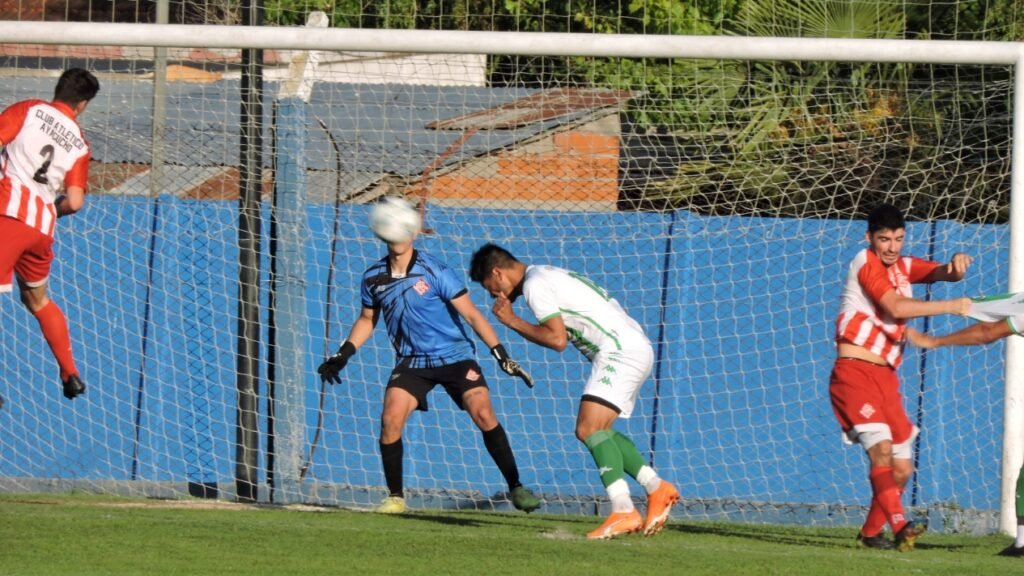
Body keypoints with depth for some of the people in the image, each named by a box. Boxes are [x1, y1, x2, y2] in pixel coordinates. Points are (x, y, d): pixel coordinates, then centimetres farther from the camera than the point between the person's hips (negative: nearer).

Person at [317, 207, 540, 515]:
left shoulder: (435, 272, -13)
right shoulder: (374, 278, -1)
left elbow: (471, 314, -13)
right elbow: (367, 320, 17)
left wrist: (500, 354, -19)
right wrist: (344, 354, 6)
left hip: (455, 356, -3)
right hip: (412, 361, 3)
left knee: (484, 414, -17)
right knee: (390, 420, -16)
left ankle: (516, 489, -7)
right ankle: (395, 497, -1)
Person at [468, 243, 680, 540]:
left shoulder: (535, 285, -8)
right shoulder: (547, 276, 23)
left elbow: (557, 339, -14)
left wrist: (513, 322, -5)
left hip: (621, 351, -10)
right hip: (636, 348, 10)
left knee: (589, 429, -19)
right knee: (593, 431, 15)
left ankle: (623, 512, -29)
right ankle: (657, 488, 14)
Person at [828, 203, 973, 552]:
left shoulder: (904, 266, 17)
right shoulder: (865, 262, -5)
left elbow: (942, 273, 3)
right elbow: (896, 307, -18)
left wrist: (956, 267, -21)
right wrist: (950, 307, -21)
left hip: (885, 376, 8)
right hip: (854, 372, -8)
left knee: (902, 468, 7)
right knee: (881, 447, -24)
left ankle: (870, 533, 23)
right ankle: (899, 525, -38)